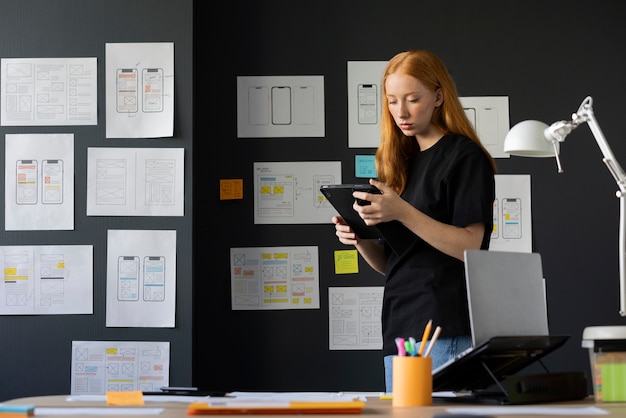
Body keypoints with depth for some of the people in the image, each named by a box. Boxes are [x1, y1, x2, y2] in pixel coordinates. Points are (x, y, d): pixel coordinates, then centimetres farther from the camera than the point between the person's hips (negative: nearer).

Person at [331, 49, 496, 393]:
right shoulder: (399, 161, 18)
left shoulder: (465, 157, -3)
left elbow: (470, 246, -13)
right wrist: (360, 239, -1)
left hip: (444, 329, -7)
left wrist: (402, 212, -22)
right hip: (398, 328, 7)